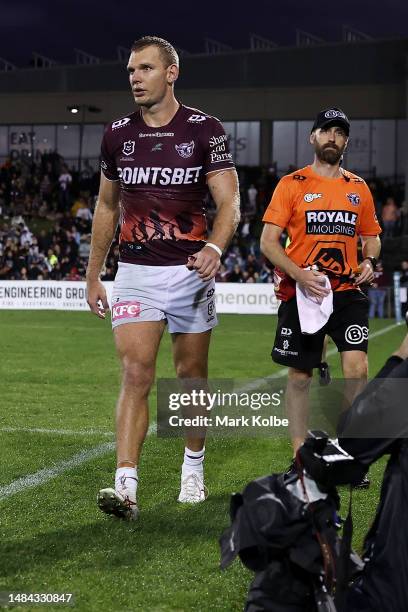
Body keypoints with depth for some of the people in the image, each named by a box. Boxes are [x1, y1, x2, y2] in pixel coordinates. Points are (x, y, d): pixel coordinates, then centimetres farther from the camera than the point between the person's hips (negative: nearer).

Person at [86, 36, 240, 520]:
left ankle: (193, 467, 29)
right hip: (135, 273, 1)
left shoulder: (204, 130, -4)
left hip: (190, 271, -1)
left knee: (191, 374, 10)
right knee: (136, 375, -10)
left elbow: (229, 203, -7)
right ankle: (126, 487, -15)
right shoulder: (117, 134, 6)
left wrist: (215, 247, -28)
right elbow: (106, 207, 15)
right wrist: (93, 276, 14)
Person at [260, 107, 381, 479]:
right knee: (300, 375, 5)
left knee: (357, 367, -14)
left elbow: (371, 236, 23)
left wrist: (368, 261, 1)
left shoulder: (358, 188, 12)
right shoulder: (292, 184, 1)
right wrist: (298, 274, -18)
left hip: (347, 292, 2)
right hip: (301, 292, -2)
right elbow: (269, 242, -3)